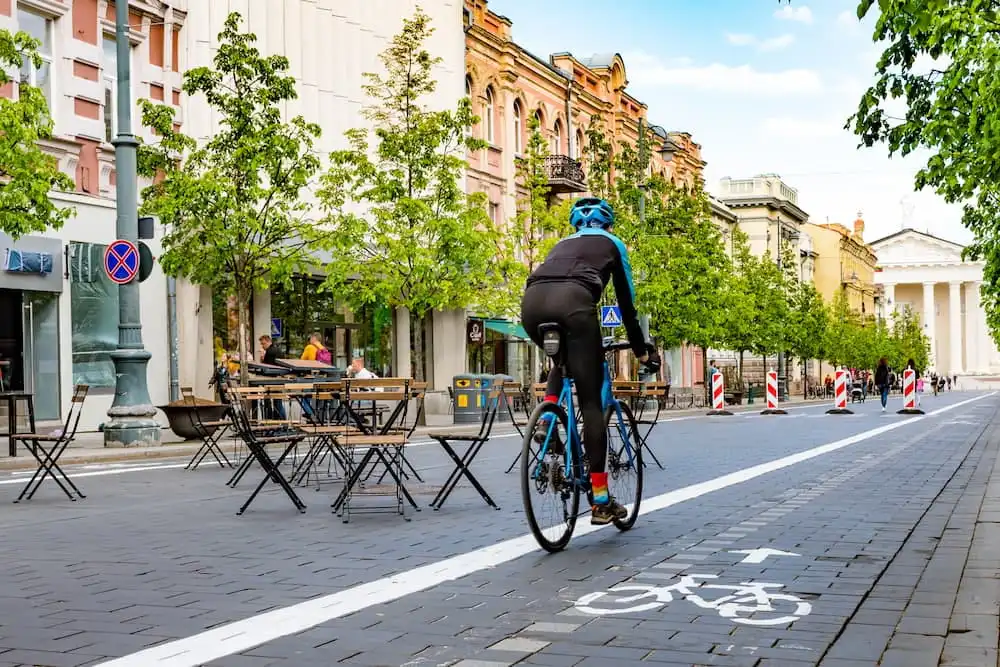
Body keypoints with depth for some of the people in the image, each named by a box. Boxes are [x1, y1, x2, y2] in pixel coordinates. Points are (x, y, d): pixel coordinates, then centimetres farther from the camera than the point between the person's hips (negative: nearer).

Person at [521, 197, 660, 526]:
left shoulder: (563, 244, 39)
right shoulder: (612, 244, 29)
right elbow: (626, 302, 28)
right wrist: (642, 350, 38)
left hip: (531, 302, 4)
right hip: (573, 302, -4)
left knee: (563, 360, 38)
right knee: (591, 401, 2)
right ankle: (601, 501, 2)